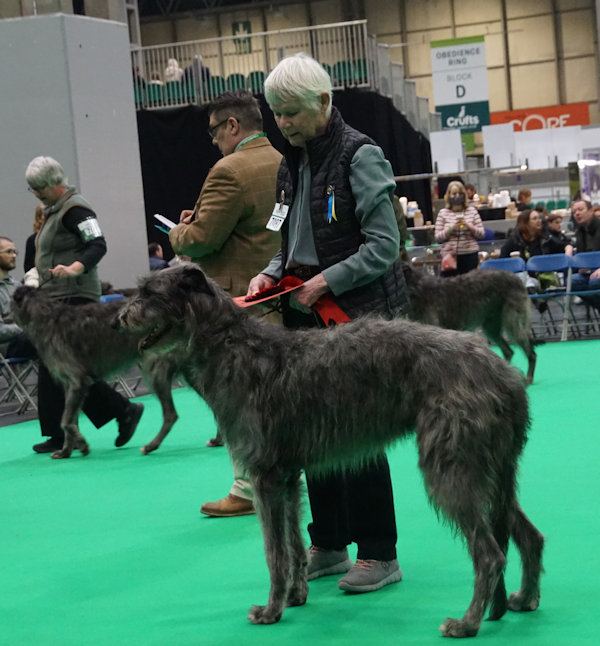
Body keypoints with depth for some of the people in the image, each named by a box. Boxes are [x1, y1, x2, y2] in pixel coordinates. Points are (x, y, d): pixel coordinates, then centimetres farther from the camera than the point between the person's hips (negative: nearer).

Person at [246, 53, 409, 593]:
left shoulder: (359, 156, -11)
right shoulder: (293, 164, 12)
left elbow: (384, 245, -16)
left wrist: (326, 281, -19)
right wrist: (272, 274, 2)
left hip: (360, 315, -8)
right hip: (307, 317, 8)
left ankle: (379, 554, 7)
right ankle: (329, 546, 24)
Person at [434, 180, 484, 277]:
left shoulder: (472, 211, 8)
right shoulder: (443, 213, 6)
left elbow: (482, 234, 5)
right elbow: (437, 237, 1)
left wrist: (468, 226, -11)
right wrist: (451, 228, -13)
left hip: (470, 255, 1)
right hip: (450, 256, -1)